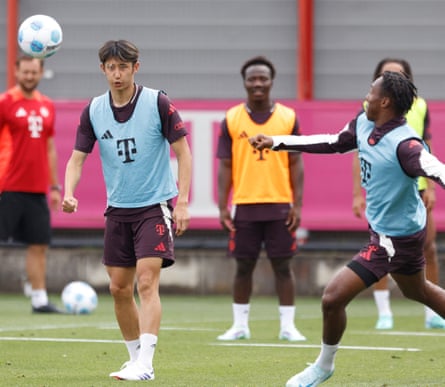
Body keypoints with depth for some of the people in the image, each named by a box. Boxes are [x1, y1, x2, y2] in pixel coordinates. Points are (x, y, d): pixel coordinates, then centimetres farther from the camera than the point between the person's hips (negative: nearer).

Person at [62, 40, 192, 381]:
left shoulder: (157, 102, -10)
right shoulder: (93, 111, 1)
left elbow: (183, 151, -7)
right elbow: (77, 158, 3)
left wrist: (183, 202, -14)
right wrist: (69, 194, -17)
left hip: (155, 205, -5)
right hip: (118, 209, 5)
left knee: (147, 282, -16)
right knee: (120, 288, 7)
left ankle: (145, 364, -19)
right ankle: (135, 357, 22)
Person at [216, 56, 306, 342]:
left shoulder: (288, 117, 4)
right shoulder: (231, 119, 3)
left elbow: (296, 164, 4)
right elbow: (225, 166, 4)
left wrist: (297, 205, -3)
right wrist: (222, 207, -3)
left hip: (279, 205, 0)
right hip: (244, 205, 0)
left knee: (282, 265, 2)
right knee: (244, 266, 6)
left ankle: (288, 326, 7)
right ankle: (240, 325, 15)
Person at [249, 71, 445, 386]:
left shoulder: (404, 144, -30)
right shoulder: (364, 124, -3)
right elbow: (333, 142, 12)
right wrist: (276, 142, 12)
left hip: (394, 238, -10)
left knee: (333, 297, -6)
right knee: (418, 290, 29)